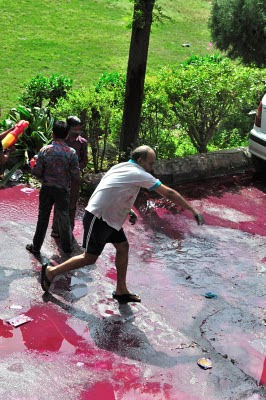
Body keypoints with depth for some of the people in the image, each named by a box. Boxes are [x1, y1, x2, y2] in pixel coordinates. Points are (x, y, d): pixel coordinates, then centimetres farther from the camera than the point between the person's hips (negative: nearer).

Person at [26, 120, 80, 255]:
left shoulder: (44, 150, -10)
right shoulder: (71, 152, -12)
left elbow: (36, 172, -8)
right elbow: (76, 176, -9)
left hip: (46, 189, 1)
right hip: (63, 190, 0)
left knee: (42, 218, 12)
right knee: (64, 218, 14)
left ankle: (36, 246, 21)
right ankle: (67, 246, 26)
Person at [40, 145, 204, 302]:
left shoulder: (121, 167, 9)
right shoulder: (139, 174, -17)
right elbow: (169, 193, -14)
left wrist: (127, 210, 17)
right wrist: (194, 211, -10)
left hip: (109, 217, 10)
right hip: (98, 218, -10)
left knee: (123, 247, 11)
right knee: (90, 258, -1)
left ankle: (121, 291, 18)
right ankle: (51, 271, 14)